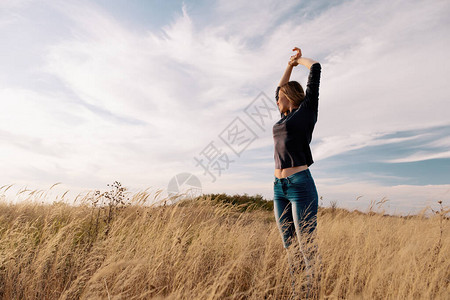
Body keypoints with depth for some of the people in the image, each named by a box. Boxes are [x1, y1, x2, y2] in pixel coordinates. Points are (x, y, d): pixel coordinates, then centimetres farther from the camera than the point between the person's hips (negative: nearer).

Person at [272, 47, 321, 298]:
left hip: (301, 185, -8)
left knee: (308, 249, -6)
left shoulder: (307, 109, 4)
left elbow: (316, 68, 5)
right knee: (291, 249, 9)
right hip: (280, 188, 8)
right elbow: (280, 90, 39)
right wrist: (290, 64, 37)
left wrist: (300, 59, 25)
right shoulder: (287, 117, 22)